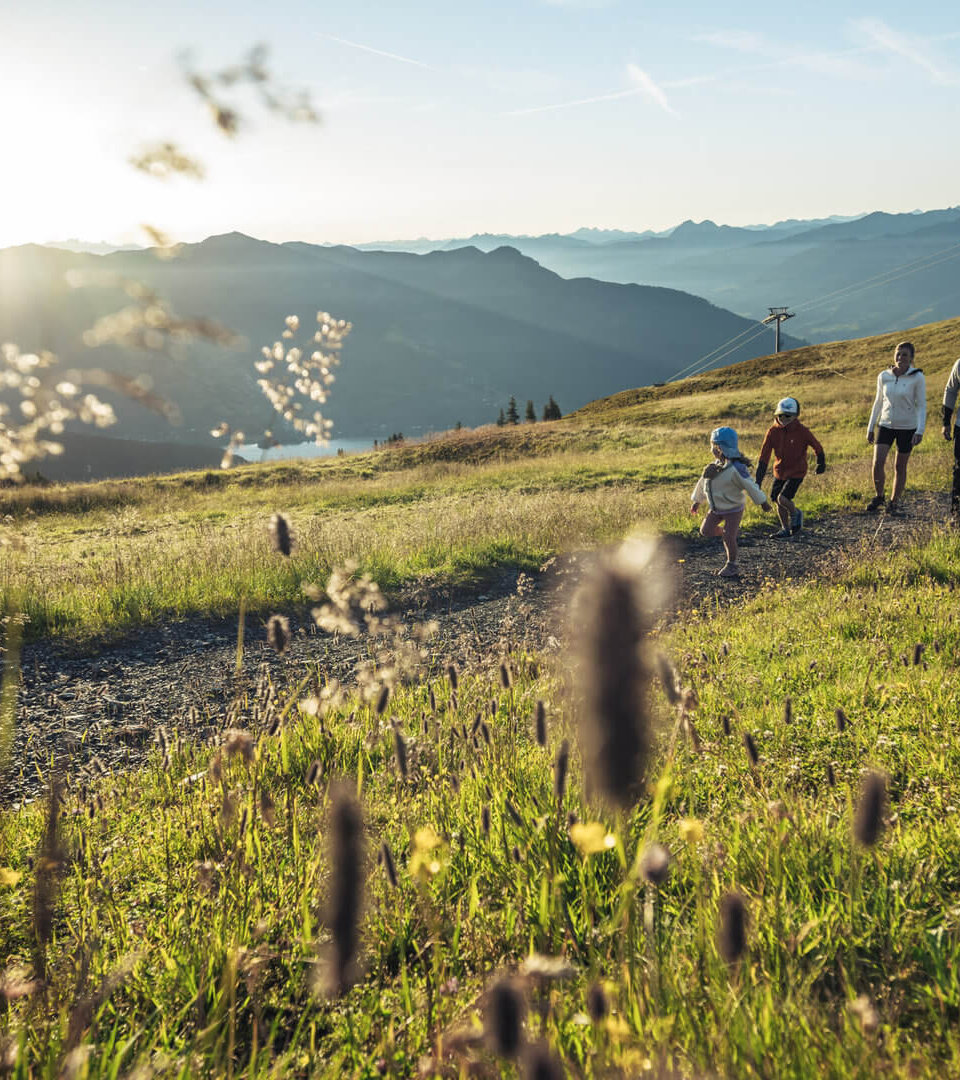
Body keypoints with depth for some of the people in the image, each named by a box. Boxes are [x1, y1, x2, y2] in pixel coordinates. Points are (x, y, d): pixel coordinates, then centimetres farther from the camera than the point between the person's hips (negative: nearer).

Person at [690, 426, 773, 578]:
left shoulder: (736, 468, -27)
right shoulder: (715, 465, -4)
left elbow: (750, 486, -20)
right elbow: (703, 483, 9)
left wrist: (763, 502, -13)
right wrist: (697, 500, 17)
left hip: (733, 508, -7)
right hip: (716, 508, 7)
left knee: (728, 537, -9)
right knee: (705, 531, 2)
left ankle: (732, 565, 11)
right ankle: (730, 531, 27)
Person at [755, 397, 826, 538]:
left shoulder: (802, 432, -18)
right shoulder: (772, 432, -11)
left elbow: (817, 447, 0)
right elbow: (764, 456, -10)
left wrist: (821, 464, 15)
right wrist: (758, 480, -13)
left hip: (796, 472, -5)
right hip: (779, 472, 5)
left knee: (782, 498, -19)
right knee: (775, 500, 12)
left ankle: (795, 514, 14)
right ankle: (785, 529, 34)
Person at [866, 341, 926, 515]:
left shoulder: (917, 378, -9)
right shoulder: (884, 376, 0)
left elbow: (921, 406, -7)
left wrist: (920, 431, -17)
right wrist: (870, 427, 11)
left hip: (907, 427, -2)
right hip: (886, 425, 2)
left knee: (900, 467, 6)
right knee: (877, 462, -12)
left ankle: (894, 502, 22)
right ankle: (879, 497, 9)